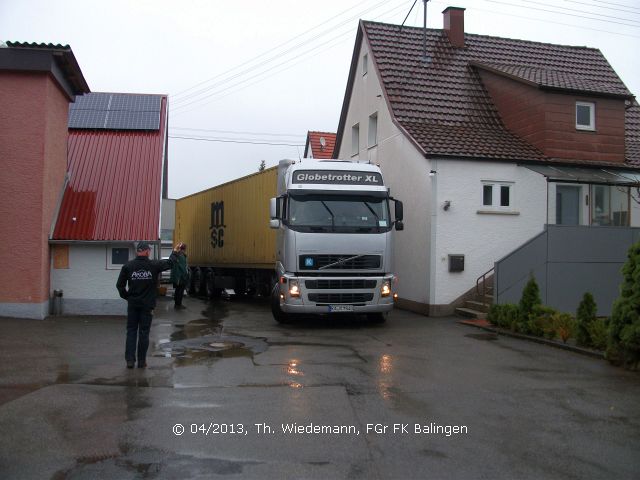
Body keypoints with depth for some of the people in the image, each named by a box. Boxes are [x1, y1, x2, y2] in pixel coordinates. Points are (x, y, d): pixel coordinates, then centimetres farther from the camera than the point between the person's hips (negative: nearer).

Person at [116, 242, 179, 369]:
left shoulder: (128, 266, -4)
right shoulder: (154, 265, -8)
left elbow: (120, 285, -1)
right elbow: (170, 263, 7)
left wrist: (127, 296, 13)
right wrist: (175, 252, 24)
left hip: (132, 304, 1)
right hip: (147, 305, -1)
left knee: (131, 331, 10)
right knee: (144, 332, 6)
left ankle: (130, 359, 6)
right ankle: (141, 361, 11)